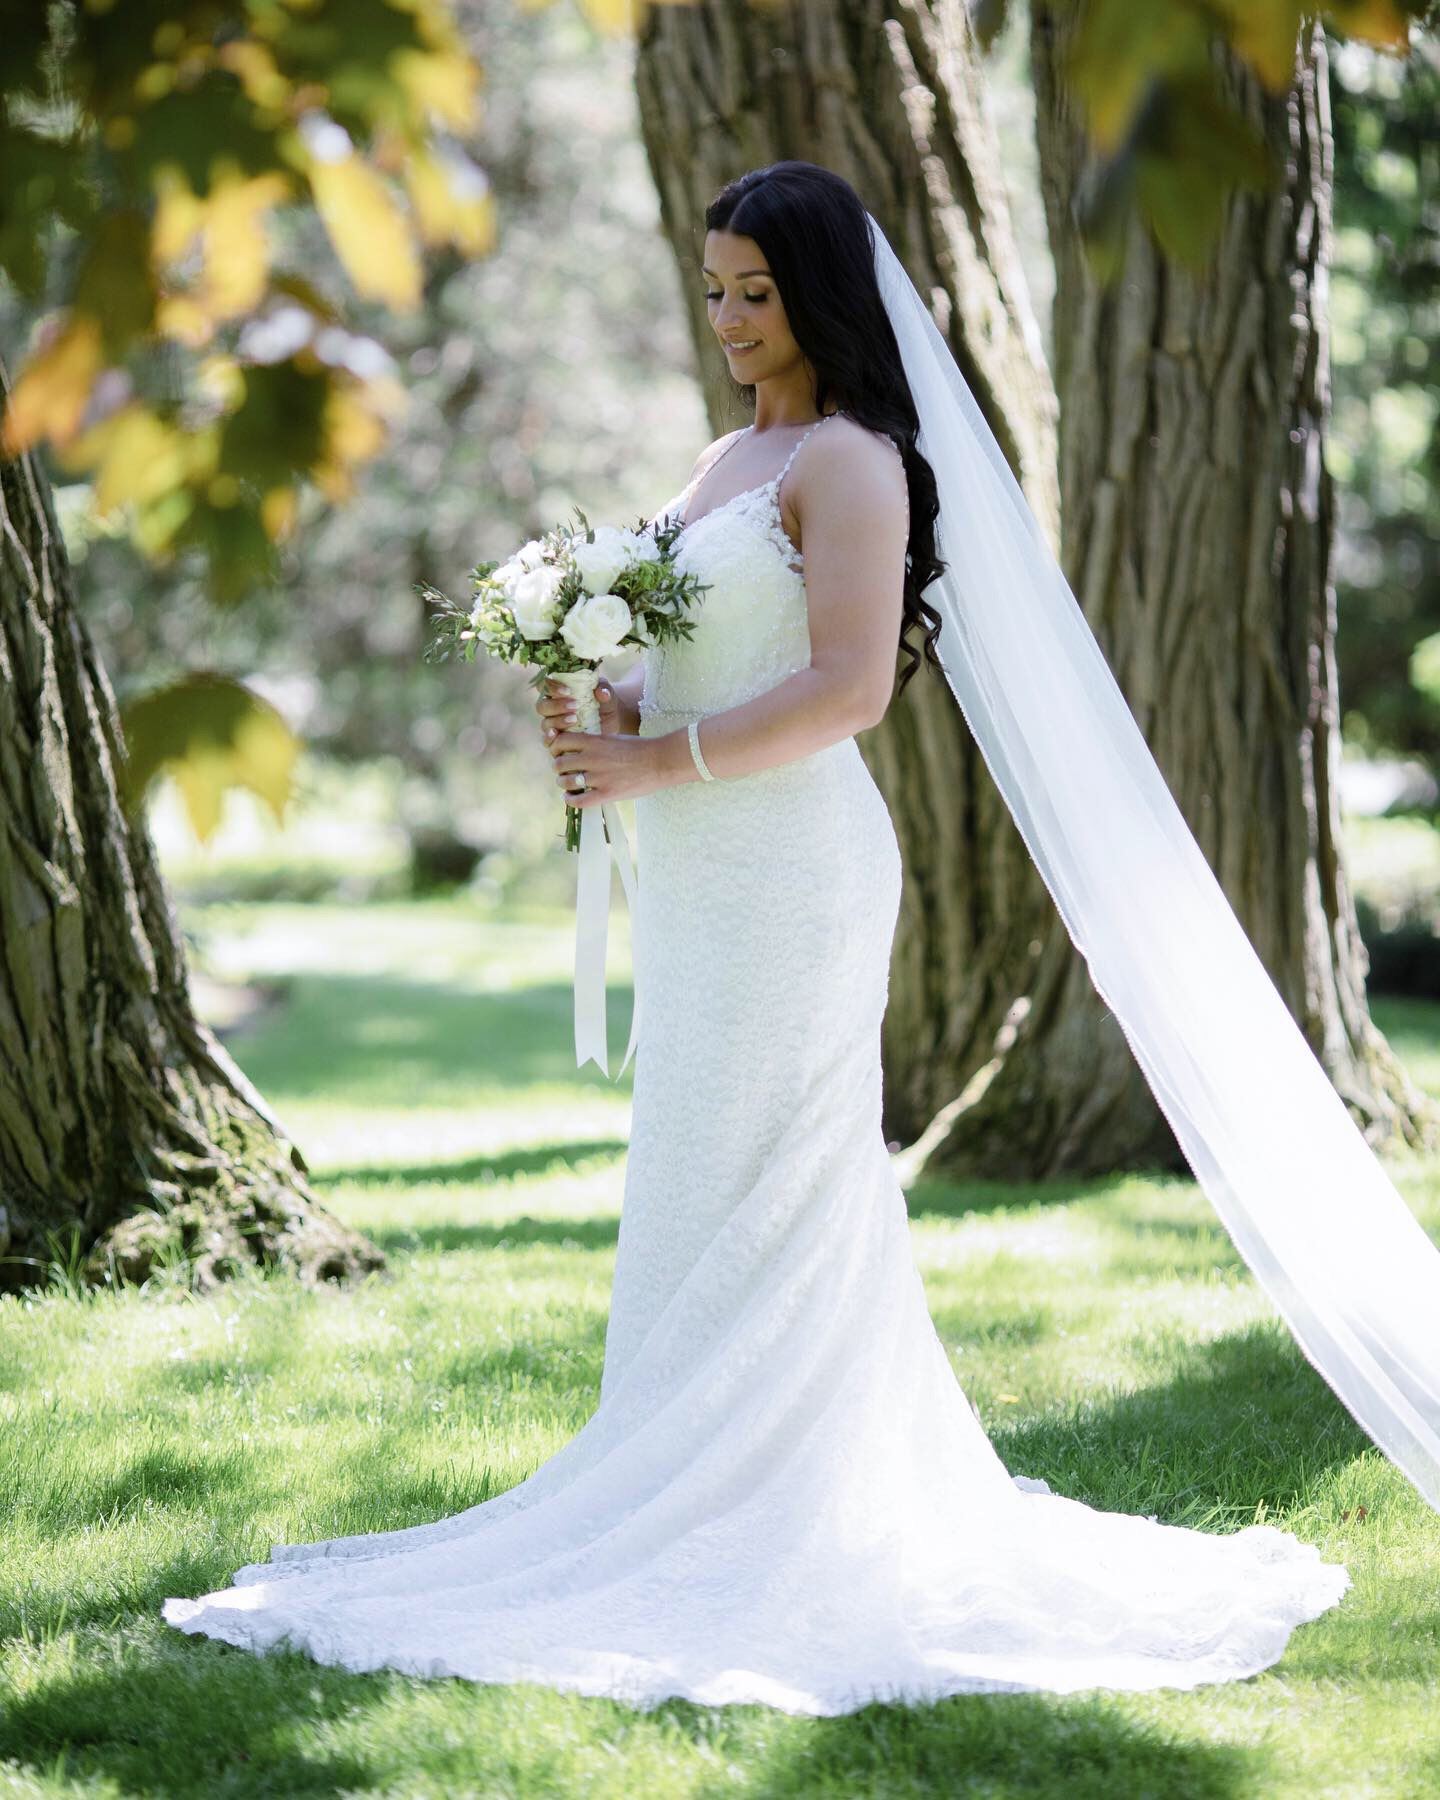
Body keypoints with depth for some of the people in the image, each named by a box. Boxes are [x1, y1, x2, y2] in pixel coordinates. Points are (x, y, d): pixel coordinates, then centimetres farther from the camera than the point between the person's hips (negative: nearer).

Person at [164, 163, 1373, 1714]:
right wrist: (604, 708, 2)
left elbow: (848, 688, -19)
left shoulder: (849, 460, -10)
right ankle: (722, 1512, 17)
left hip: (790, 880, -9)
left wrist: (659, 763, -17)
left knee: (760, 1204, -5)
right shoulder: (726, 458, 18)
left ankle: (761, 1528, 2)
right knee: (700, 1199, 11)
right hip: (703, 883, 9)